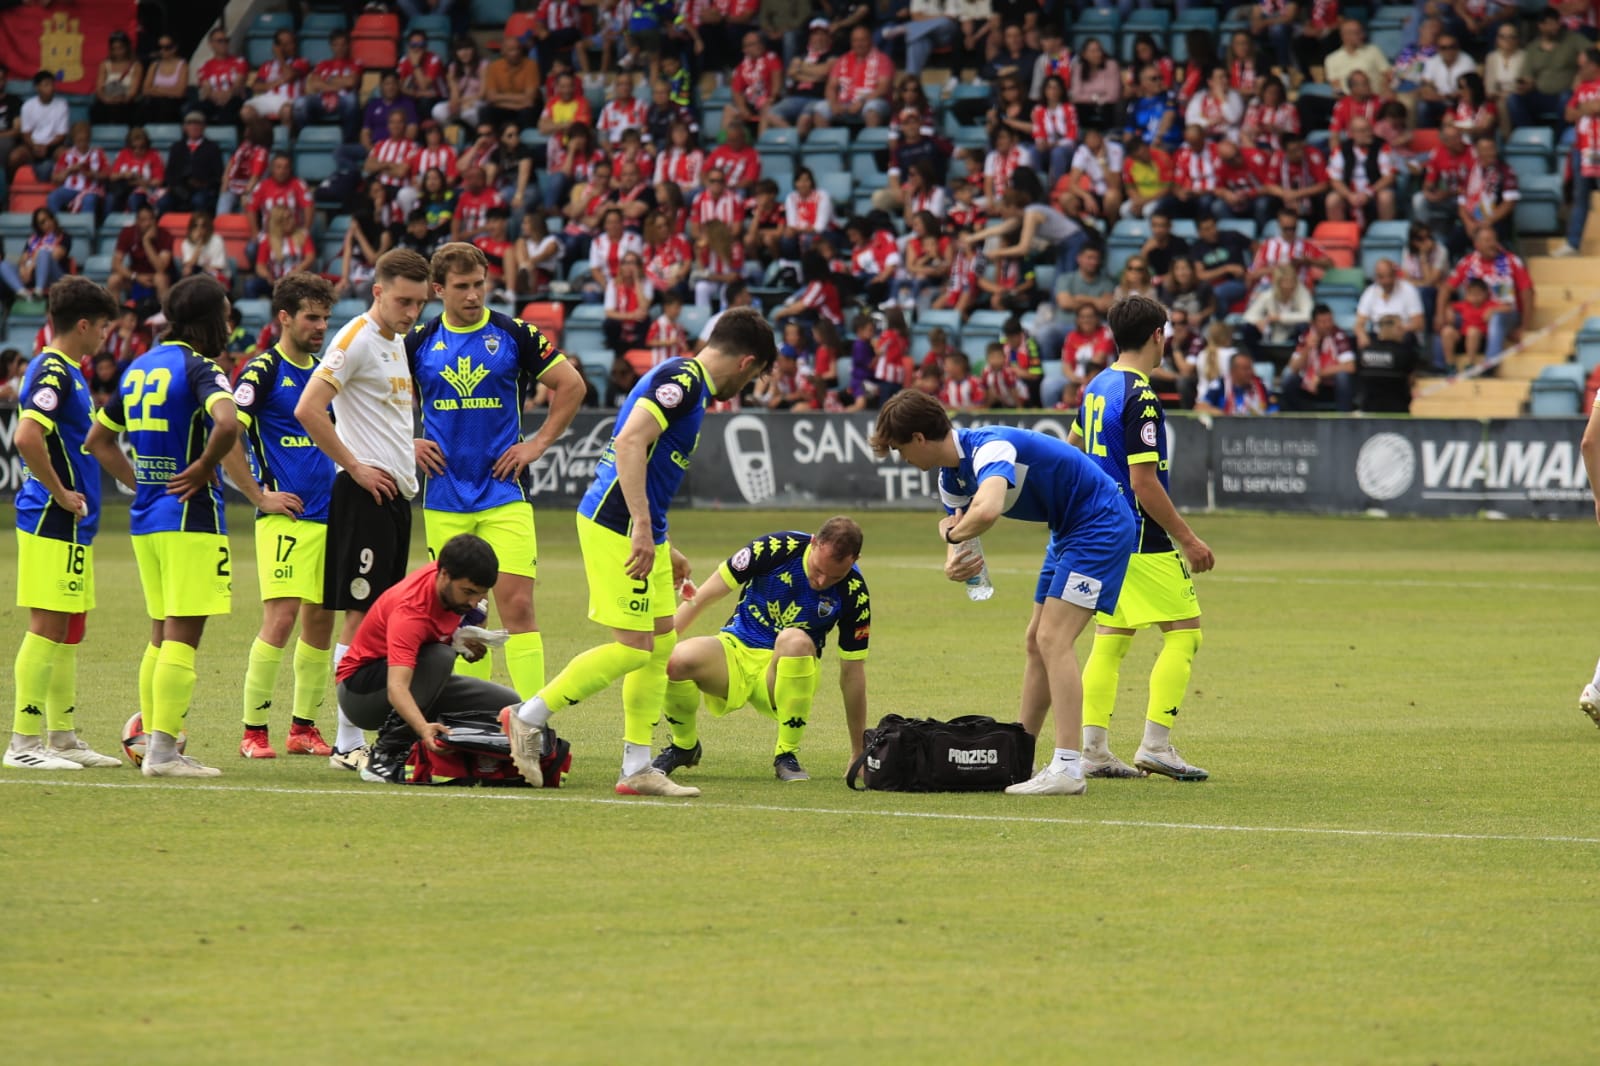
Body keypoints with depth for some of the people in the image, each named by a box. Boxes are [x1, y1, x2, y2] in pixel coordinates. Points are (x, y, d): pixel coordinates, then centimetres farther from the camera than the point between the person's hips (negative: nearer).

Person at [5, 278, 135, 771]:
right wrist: (60, 494, -20)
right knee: (48, 628, -8)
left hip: (72, 523, 10)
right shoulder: (52, 373, -15)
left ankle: (63, 738, 18)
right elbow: (27, 437, -28)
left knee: (70, 631, 13)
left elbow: (95, 444, 28)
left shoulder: (70, 373, 17)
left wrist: (142, 484, 29)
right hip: (53, 522, -10)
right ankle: (23, 743, -6)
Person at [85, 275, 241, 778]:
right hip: (190, 516, -8)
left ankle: (153, 739, 17)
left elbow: (97, 438, 21)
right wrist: (203, 469, -16)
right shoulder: (198, 367, -12)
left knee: (162, 636, 16)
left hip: (146, 518, 8)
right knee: (182, 636, -6)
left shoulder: (139, 368, 13)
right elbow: (227, 423, -31)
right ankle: (163, 750, -9)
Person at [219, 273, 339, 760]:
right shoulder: (263, 370, -7)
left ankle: (304, 727, 16)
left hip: (327, 514, 7)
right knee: (281, 616, -14)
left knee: (320, 619, 8)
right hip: (286, 516, -7)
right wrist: (260, 496, -12)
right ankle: (253, 731, -9)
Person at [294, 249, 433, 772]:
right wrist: (355, 466, -16)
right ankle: (348, 743, -7)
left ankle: (375, 732, 12)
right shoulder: (356, 340, -12)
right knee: (360, 614, -8)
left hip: (396, 492, 9)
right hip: (365, 493, -9)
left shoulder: (397, 341, 17)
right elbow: (307, 409, -20)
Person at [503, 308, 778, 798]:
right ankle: (528, 717, -1)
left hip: (641, 532, 10)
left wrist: (664, 548, 30)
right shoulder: (682, 379, -13)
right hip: (618, 526, -10)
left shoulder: (690, 383, 18)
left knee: (662, 643, 10)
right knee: (632, 648, -10)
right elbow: (630, 443, -25)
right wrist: (643, 528, -29)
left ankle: (638, 767, 13)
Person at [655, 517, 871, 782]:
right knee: (674, 660, -32)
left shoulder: (854, 594, -13)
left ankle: (787, 755, -21)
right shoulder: (777, 549, -16)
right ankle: (684, 746, 1)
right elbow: (705, 595, -8)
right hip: (735, 650, 1)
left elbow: (852, 672, -4)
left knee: (795, 640, -37)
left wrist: (858, 754, -1)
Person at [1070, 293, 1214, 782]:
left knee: (1111, 638, 10)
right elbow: (1145, 484, -21)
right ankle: (1156, 743, -10)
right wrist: (1187, 539, -15)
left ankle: (1093, 748, 6)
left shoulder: (1098, 387, 10)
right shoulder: (1140, 398, -18)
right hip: (1142, 539, -9)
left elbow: (1073, 444, 27)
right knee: (1183, 632, -3)